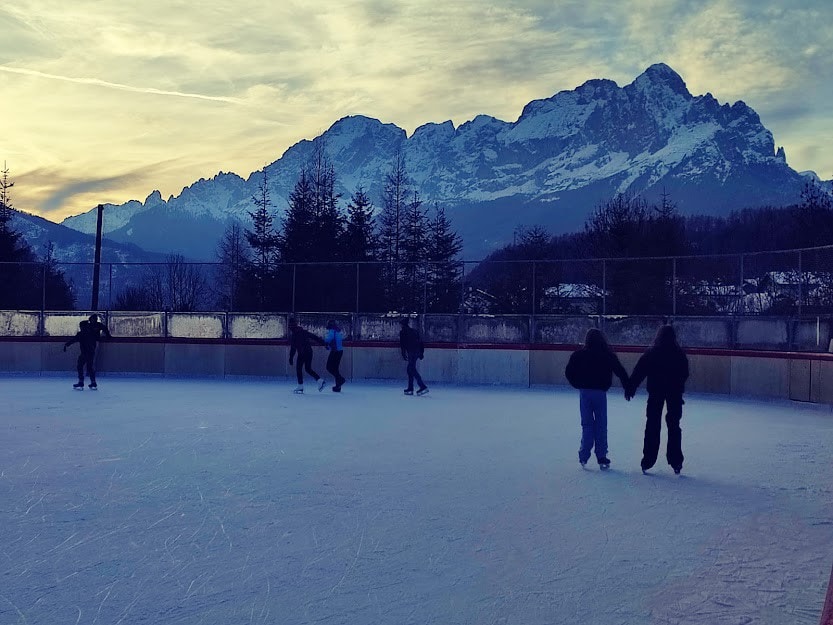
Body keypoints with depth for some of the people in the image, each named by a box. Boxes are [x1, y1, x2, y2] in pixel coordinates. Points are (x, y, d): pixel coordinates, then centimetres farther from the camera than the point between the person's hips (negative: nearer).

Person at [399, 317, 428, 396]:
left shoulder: (402, 332, 1)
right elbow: (420, 342, 19)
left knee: (412, 369, -8)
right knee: (410, 369, 15)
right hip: (417, 352, 8)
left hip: (411, 353, -8)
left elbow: (402, 344, -5)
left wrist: (403, 354, -3)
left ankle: (423, 387, -19)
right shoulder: (414, 331, 20)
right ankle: (410, 389, 16)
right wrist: (421, 353, 20)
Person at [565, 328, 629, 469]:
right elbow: (620, 371, -2)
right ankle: (601, 457, 8)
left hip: (584, 392, 1)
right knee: (601, 425, 7)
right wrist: (628, 387, 6)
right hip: (600, 392, -1)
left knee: (587, 424, 9)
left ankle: (584, 455, 3)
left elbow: (569, 372, 0)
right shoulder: (607, 355, -2)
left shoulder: (579, 355, 0)